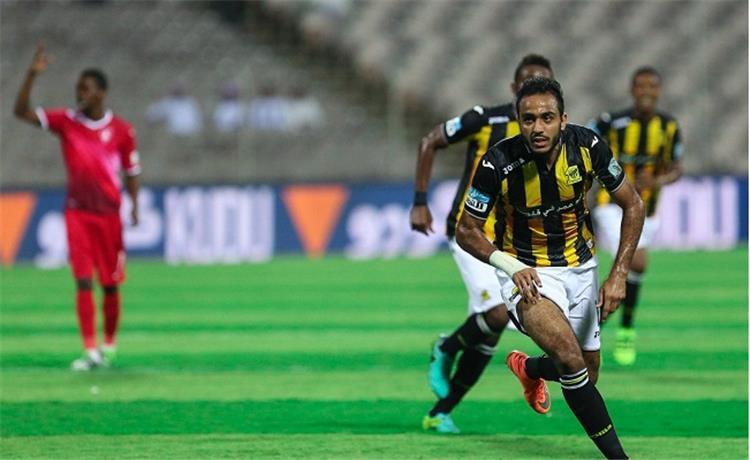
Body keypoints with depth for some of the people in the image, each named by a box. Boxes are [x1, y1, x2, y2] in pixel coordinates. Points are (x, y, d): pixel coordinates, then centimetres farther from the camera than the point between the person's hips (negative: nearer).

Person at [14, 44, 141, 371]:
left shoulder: (122, 130, 0)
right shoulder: (66, 121, 0)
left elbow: (132, 171, 8)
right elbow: (21, 111, -9)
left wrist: (134, 206, -5)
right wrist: (32, 75, -20)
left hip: (109, 212, 0)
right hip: (77, 212, 0)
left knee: (111, 284, 6)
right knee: (84, 282, -9)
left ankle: (109, 344, 25)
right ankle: (90, 352, -11)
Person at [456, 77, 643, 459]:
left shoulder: (588, 146, -17)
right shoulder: (498, 163, -24)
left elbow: (632, 205, -3)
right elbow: (466, 230, -10)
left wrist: (619, 275, -10)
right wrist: (511, 266, -26)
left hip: (580, 265, 4)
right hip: (527, 269, -4)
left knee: (588, 371, 17)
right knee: (568, 352, -30)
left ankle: (528, 368, 52)